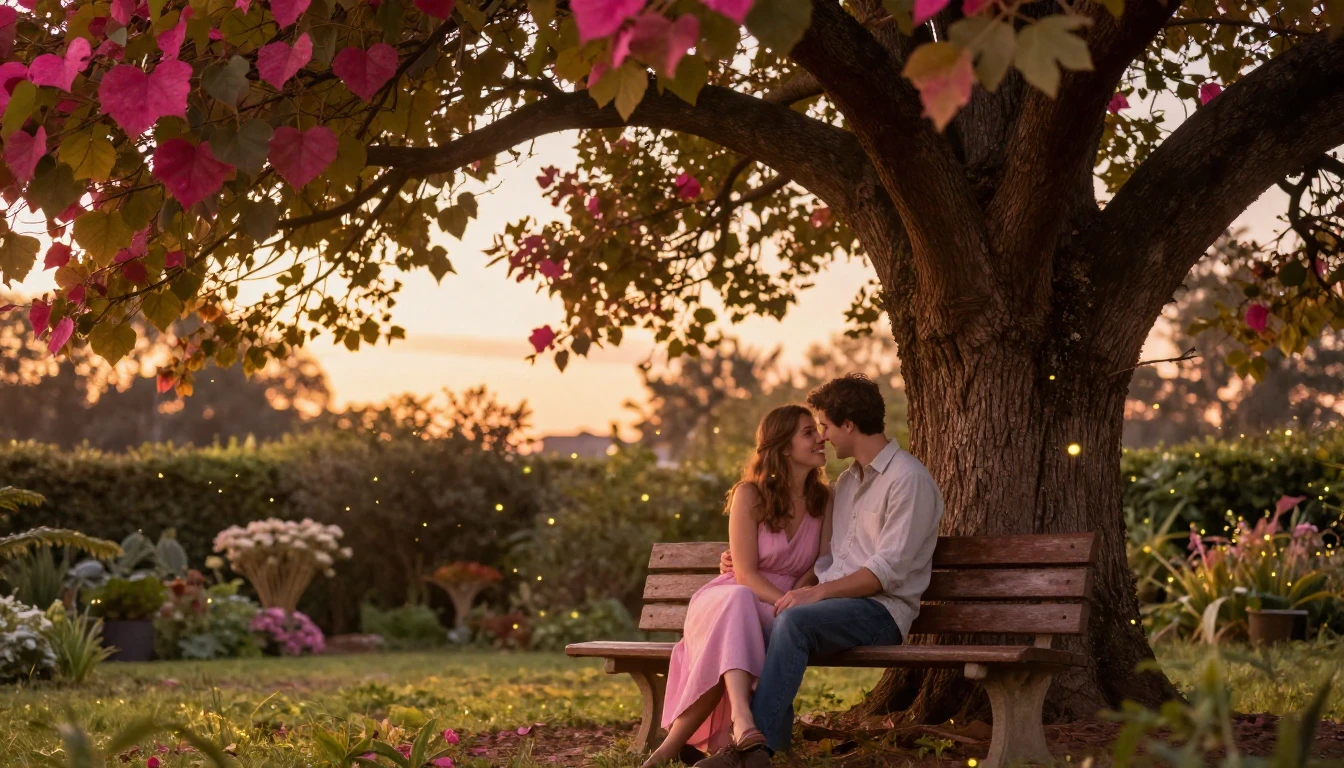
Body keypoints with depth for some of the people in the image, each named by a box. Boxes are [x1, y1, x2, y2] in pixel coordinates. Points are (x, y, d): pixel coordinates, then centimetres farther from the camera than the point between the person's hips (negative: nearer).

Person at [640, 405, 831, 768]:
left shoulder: (823, 500, 7)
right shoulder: (750, 495, -5)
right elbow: (745, 575, -10)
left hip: (775, 615, 2)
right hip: (722, 603, -2)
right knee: (739, 601, -42)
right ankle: (742, 722, -64)